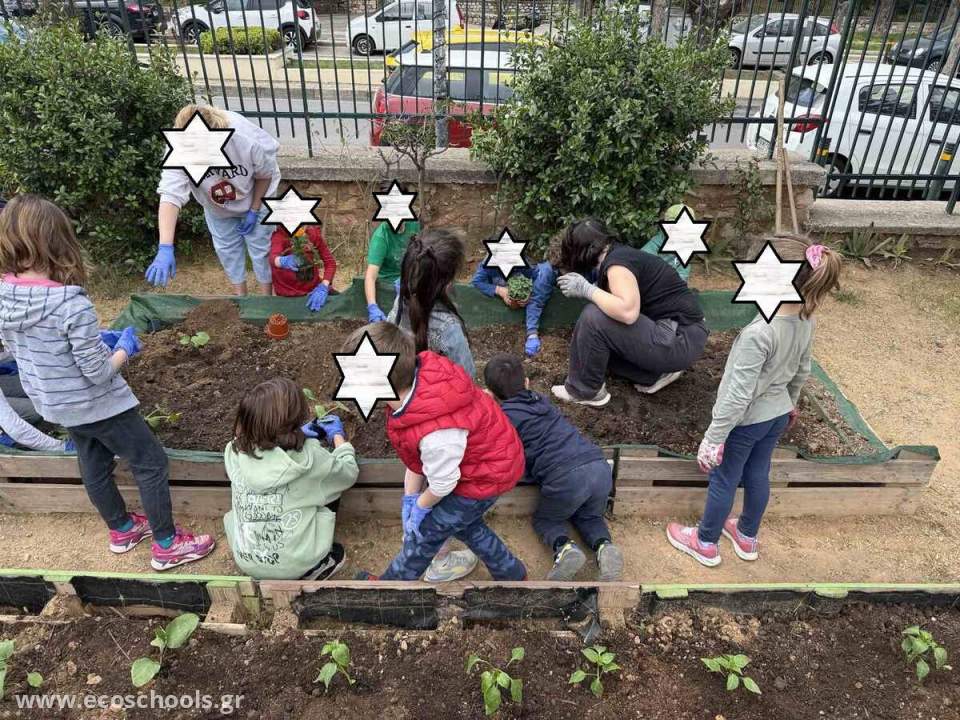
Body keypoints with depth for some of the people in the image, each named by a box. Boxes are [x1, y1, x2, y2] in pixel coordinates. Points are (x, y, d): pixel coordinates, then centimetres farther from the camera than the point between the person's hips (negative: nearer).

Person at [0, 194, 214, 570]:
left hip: (54, 404, 8)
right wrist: (125, 348, -6)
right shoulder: (71, 302, -32)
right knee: (151, 463, 9)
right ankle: (166, 545, 21)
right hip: (95, 404, -8)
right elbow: (99, 373, -26)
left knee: (94, 466, 25)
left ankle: (121, 529, 46)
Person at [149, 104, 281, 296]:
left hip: (255, 198, -2)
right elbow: (170, 196, -45)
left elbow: (265, 174, -19)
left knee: (261, 248, 5)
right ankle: (240, 295, 35)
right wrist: (165, 249, -55)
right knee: (226, 249, 12)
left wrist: (254, 210, -14)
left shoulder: (248, 139, -40)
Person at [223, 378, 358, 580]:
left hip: (247, 562, 3)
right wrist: (338, 436, 13)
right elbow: (349, 473, -2)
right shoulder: (308, 458, -21)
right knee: (328, 482, 13)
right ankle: (317, 566, 16)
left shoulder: (236, 452, -12)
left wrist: (298, 434, 12)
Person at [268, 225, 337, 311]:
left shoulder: (314, 232, -3)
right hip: (289, 295, -4)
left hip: (313, 287, 4)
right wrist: (284, 261, -59)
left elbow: (330, 263, -6)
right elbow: (273, 258, -35)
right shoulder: (280, 234, -14)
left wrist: (323, 286, -23)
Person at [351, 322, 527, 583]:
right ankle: (510, 573, 48)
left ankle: (395, 578, 40)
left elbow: (442, 484, -22)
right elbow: (415, 454, -5)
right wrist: (410, 498, 0)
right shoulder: (416, 374, -19)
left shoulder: (435, 435, -44)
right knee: (462, 522, 29)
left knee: (426, 530, 12)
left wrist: (420, 505, -1)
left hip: (485, 477, -8)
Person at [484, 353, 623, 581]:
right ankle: (604, 546, 5)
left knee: (544, 520, 24)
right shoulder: (539, 400, 23)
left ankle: (564, 548, -4)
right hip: (600, 468, 6)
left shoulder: (504, 416, 3)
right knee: (589, 517, 33)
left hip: (565, 478, -5)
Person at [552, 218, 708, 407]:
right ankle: (655, 374, 12)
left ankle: (585, 391, -2)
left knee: (593, 318, -19)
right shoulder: (622, 254, 12)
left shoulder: (617, 262, -16)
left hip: (681, 340, -10)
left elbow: (628, 312, -32)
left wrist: (586, 289, -22)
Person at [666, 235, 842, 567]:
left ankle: (706, 543, 35)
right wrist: (790, 403, 24)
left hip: (746, 421, -7)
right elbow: (802, 371, 7)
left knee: (723, 481, 13)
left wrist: (714, 437, -19)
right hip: (777, 415, 7)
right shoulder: (807, 320, -10)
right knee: (758, 476, 25)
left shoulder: (758, 332, -35)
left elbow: (739, 394, -29)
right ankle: (747, 537, 46)